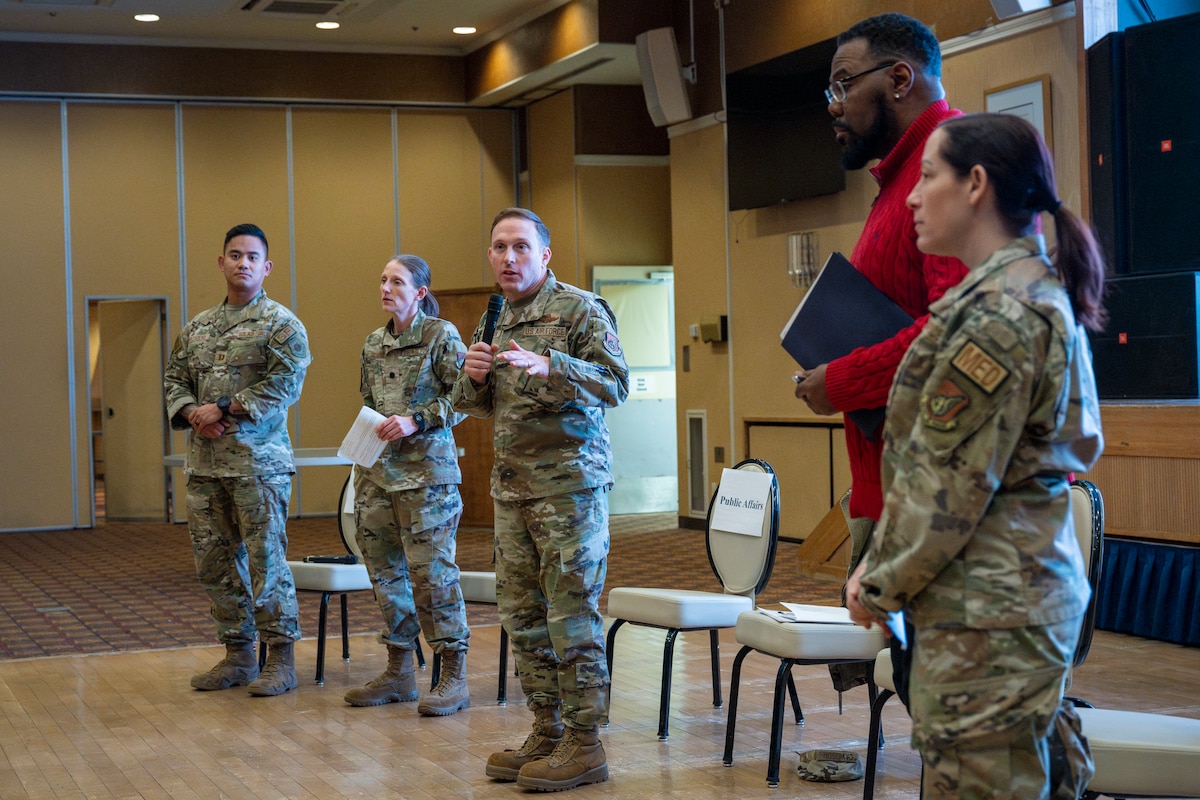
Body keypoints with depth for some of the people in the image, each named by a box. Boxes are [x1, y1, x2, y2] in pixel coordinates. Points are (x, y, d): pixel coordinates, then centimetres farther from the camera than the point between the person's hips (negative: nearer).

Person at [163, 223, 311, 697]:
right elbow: (174, 380, 17)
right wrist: (194, 414, -4)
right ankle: (238, 654, 20)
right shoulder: (197, 327, 17)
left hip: (258, 462, -6)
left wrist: (224, 409, -14)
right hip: (204, 463, 6)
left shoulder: (280, 324, -2)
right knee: (214, 561, 9)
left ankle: (281, 659, 4)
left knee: (266, 560, -5)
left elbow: (284, 384, -13)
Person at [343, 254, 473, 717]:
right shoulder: (374, 344, 15)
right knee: (386, 571, 9)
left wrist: (416, 420, -17)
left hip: (426, 472, -7)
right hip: (377, 473, 7)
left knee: (431, 570, -8)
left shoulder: (441, 335, -4)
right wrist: (362, 461, 17)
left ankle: (453, 677, -1)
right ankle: (399, 674, 19)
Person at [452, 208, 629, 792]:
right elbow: (472, 406, 22)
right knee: (522, 613, 10)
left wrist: (548, 366, -28)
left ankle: (584, 743, 2)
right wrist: (473, 377, -1)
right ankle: (548, 731, 20)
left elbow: (616, 382, -15)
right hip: (512, 485, 7)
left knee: (571, 613, -6)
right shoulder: (492, 321, 16)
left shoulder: (580, 309, -5)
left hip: (569, 482, -7)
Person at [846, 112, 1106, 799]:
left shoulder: (995, 314, -17)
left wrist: (883, 586, -4)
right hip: (1043, 581, 10)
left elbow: (947, 484, -16)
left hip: (986, 611, -10)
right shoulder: (1047, 293, 14)